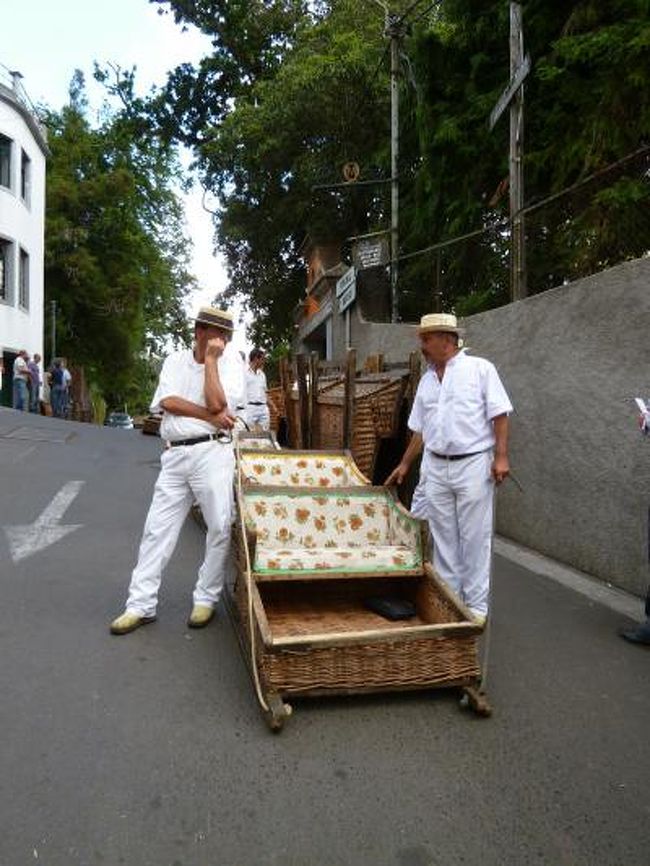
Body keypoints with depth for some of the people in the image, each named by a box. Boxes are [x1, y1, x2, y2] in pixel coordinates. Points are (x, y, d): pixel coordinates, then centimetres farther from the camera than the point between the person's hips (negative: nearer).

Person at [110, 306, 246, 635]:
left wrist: (210, 360, -9)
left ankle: (205, 599, 17)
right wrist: (210, 416, -13)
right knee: (157, 529, 5)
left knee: (220, 528, -1)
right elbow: (167, 401, -5)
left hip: (212, 452, -2)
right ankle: (141, 605, 14)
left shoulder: (231, 362, 3)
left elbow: (217, 404, -12)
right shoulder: (175, 360, 12)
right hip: (174, 454, 3)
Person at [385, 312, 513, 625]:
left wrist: (501, 456, -13)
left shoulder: (480, 368, -3)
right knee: (443, 538, 10)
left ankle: (476, 605, 14)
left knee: (474, 538, 2)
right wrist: (404, 464, 18)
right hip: (435, 467, 5)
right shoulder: (426, 380, 13)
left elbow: (499, 414, -6)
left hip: (473, 465, -5)